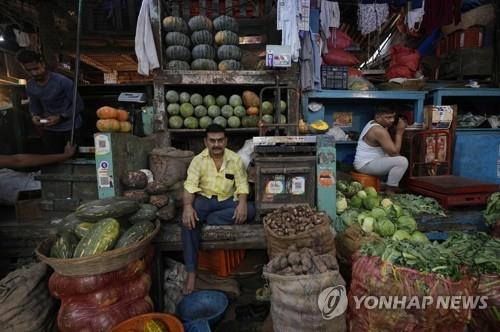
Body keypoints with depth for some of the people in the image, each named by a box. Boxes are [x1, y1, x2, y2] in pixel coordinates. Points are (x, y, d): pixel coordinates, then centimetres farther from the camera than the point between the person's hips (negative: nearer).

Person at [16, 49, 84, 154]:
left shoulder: (63, 81, -16)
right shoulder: (30, 86, 3)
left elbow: (79, 105, -13)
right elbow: (34, 105, 18)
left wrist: (60, 117, -21)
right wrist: (34, 116, -5)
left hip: (70, 128, -5)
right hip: (48, 129, 5)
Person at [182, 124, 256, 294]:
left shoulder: (235, 159, -3)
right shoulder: (198, 160, -4)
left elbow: (242, 185, -5)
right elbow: (190, 186, -12)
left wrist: (242, 203, -27)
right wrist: (187, 206, -32)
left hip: (228, 200, 1)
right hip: (204, 198, -1)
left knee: (250, 210, -27)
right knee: (188, 220, -30)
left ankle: (210, 219, -20)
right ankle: (191, 272, -22)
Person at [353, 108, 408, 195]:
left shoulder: (372, 123, 9)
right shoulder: (379, 130, -22)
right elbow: (394, 152, -20)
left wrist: (396, 130, 0)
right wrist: (399, 132, -13)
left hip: (366, 162, 11)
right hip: (366, 165, -11)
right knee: (402, 161, -20)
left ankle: (394, 185, 25)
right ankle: (389, 190, -5)